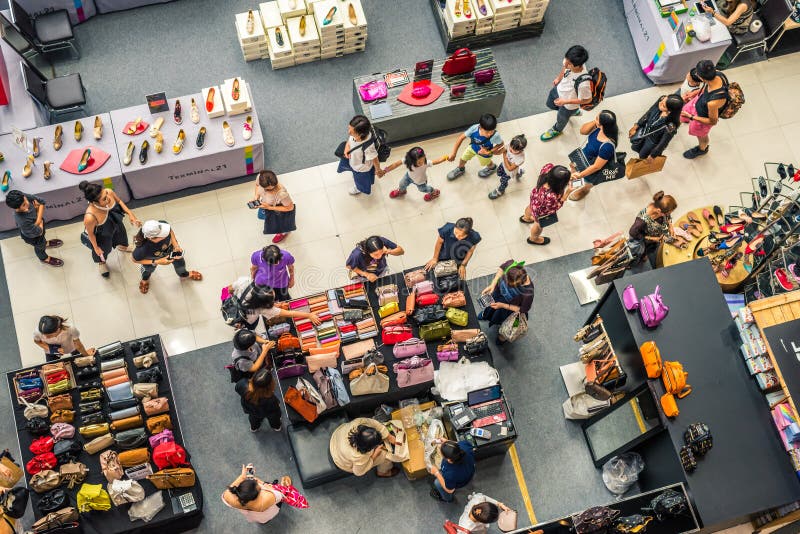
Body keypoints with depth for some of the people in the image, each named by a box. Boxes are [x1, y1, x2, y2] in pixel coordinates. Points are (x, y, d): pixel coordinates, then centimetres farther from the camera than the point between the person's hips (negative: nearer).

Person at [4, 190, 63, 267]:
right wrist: (40, 220, -21)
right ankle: (44, 258, 61)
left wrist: (39, 219, -29)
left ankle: (45, 243, 72)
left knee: (42, 237, 37)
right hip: (33, 236, -5)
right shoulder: (23, 222, -48)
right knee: (40, 246, 28)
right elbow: (39, 232, -33)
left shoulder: (25, 198, -35)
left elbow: (42, 201, -19)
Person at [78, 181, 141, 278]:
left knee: (121, 235, 38)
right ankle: (101, 262, 69)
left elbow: (119, 201, -11)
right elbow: (90, 233, -25)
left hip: (116, 224, 4)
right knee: (104, 249, 31)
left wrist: (130, 214, -18)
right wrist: (96, 247, -8)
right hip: (102, 236, -4)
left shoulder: (109, 192, -37)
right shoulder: (90, 217, -48)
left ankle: (122, 247, 77)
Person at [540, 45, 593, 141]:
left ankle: (557, 130, 65)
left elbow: (587, 100, -29)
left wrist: (565, 101, -29)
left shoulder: (583, 83, -48)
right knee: (550, 104, 36)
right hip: (559, 89, 6)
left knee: (561, 119, 28)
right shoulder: (570, 62, -32)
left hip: (569, 104, -6)